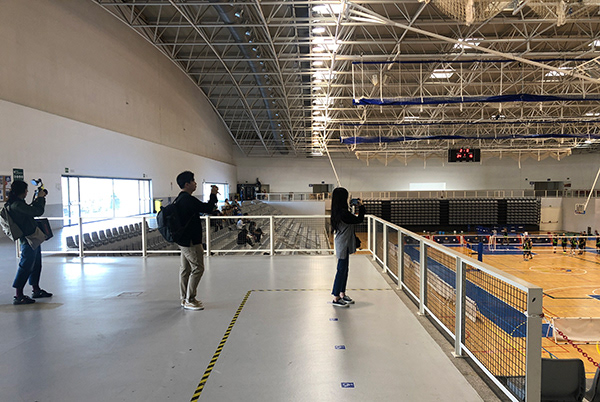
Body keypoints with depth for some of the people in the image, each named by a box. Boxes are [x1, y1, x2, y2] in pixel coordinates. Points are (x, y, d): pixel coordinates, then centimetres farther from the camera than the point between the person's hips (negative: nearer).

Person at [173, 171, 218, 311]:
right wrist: (213, 195, -6)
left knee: (185, 269, 15)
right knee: (198, 268, -3)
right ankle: (189, 300, 3)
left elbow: (201, 208, 17)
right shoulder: (188, 199, -21)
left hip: (183, 240, 11)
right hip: (191, 241, -11)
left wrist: (213, 196, 10)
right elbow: (208, 208, -20)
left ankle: (185, 299, 25)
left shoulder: (180, 199, 13)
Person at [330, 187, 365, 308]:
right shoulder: (343, 213, -24)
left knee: (344, 269, 17)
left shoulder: (338, 212, 6)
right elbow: (359, 219, -17)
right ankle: (336, 299, 5)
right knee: (342, 270, -3)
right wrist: (361, 207, -4)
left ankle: (342, 294, 29)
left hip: (343, 244, 10)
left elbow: (351, 219, 16)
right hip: (343, 245, -10)